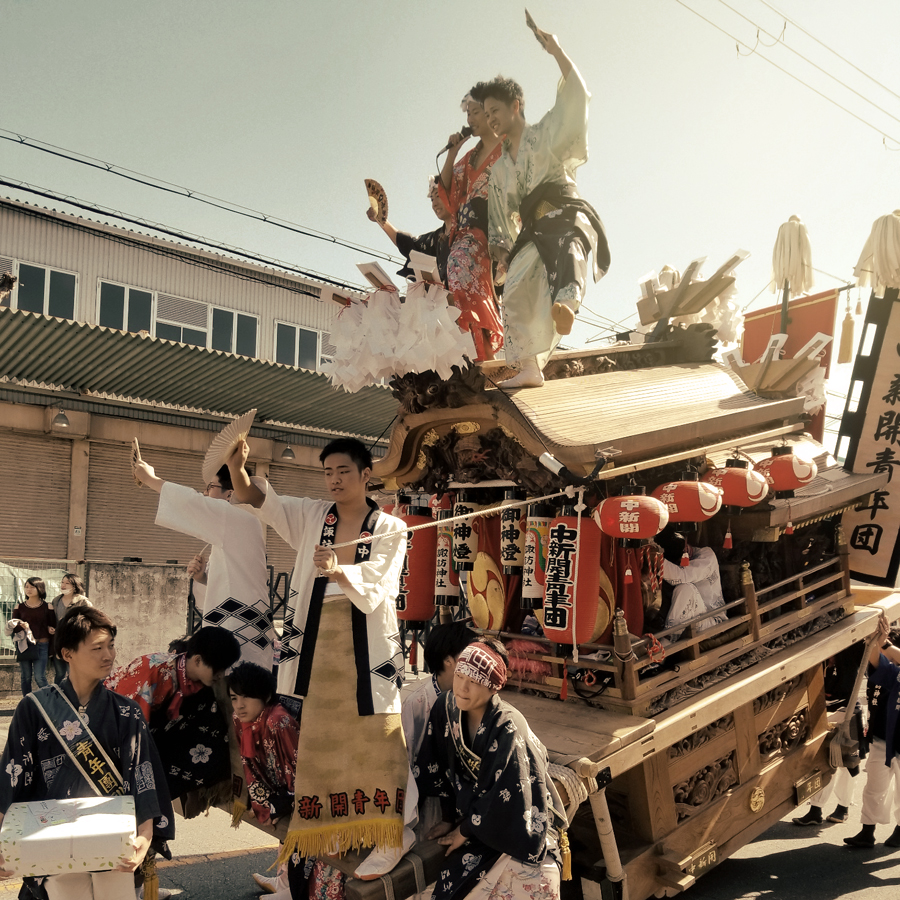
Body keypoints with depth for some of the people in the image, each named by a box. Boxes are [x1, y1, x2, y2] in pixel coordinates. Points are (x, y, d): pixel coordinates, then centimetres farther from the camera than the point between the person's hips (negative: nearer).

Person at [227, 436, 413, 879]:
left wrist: (338, 571, -30)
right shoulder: (312, 516, 7)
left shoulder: (390, 529, -2)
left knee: (372, 738, -3)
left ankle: (387, 835, 9)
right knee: (320, 736, 9)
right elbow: (254, 498, -1)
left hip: (365, 643, -3)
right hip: (317, 639, 4)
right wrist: (236, 465, -21)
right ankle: (329, 830, 23)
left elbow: (375, 593, -12)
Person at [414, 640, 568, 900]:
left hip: (519, 824, -4)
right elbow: (439, 770, 2)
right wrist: (451, 819, 3)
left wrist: (466, 830, -10)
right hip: (475, 816, 4)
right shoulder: (446, 708, -9)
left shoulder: (507, 729, -26)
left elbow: (504, 798, -22)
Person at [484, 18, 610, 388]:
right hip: (532, 233, 6)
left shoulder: (546, 135, 11)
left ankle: (566, 302, -70)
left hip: (566, 216, -6)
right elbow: (500, 216, 22)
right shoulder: (499, 169, 24)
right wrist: (501, 250, 8)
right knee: (516, 294, -7)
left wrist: (556, 51, -9)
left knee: (566, 246, -40)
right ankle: (530, 369, -8)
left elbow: (575, 95, -3)